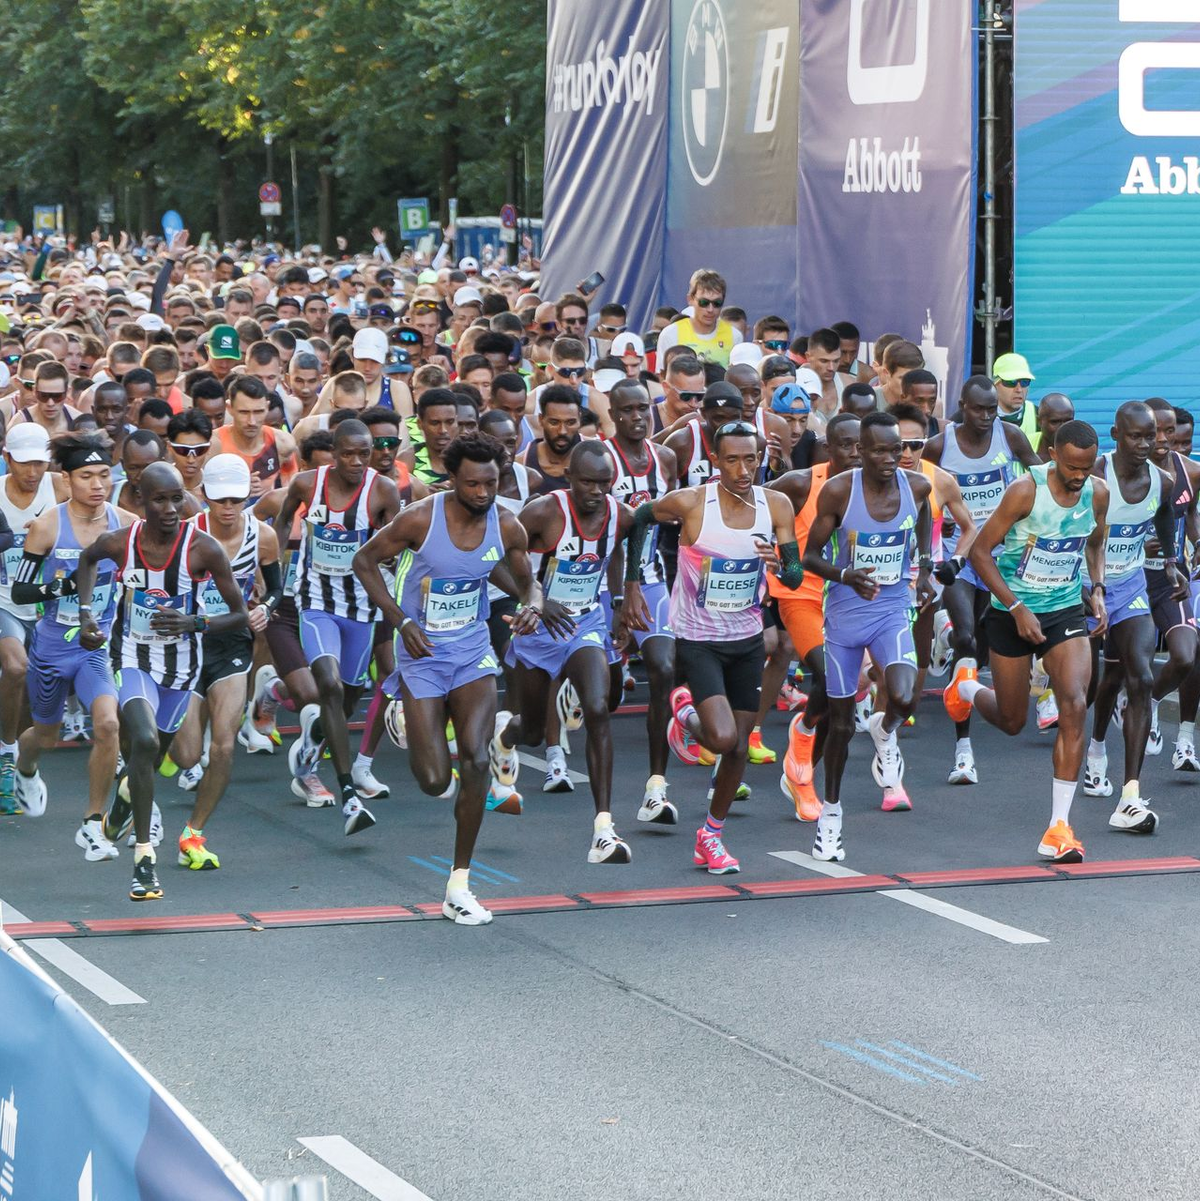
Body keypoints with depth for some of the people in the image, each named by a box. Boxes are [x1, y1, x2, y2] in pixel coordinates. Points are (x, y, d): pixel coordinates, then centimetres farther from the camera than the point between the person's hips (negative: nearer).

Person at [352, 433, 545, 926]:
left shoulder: (507, 528, -7)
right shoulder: (420, 519, -18)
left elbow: (526, 581, 11)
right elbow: (364, 561, -5)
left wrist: (532, 605, -14)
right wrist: (401, 621, -15)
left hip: (472, 650, 2)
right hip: (422, 653, -2)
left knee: (475, 760, -16)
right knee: (434, 781, -6)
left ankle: (459, 886, -5)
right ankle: (407, 721, 35)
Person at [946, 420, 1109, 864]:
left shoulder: (1098, 493, -4)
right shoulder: (1026, 491, -20)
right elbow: (980, 551, -15)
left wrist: (1097, 590, 0)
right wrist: (1017, 608, -20)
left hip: (1065, 611, 3)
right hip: (1013, 613, -3)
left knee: (1075, 706, -18)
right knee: (1012, 722, 9)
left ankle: (1059, 827, -14)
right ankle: (966, 685, 47)